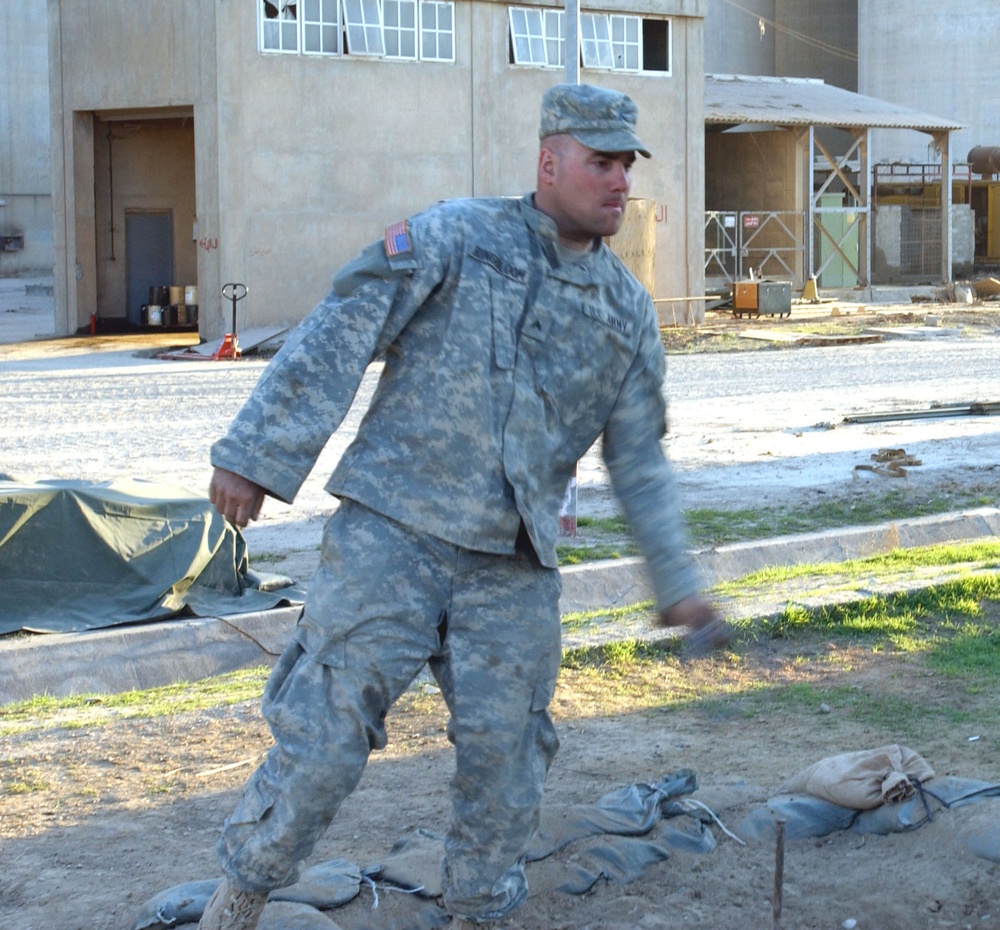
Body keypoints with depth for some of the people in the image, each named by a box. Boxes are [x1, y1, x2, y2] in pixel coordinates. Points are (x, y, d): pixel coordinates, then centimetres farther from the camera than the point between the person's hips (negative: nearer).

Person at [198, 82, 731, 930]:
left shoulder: (628, 311, 10)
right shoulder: (454, 239, -4)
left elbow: (638, 459, 16)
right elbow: (336, 341, -8)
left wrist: (679, 585, 13)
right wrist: (259, 454, -14)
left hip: (514, 571, 4)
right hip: (392, 537, -4)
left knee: (506, 753, 8)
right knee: (325, 732, -4)